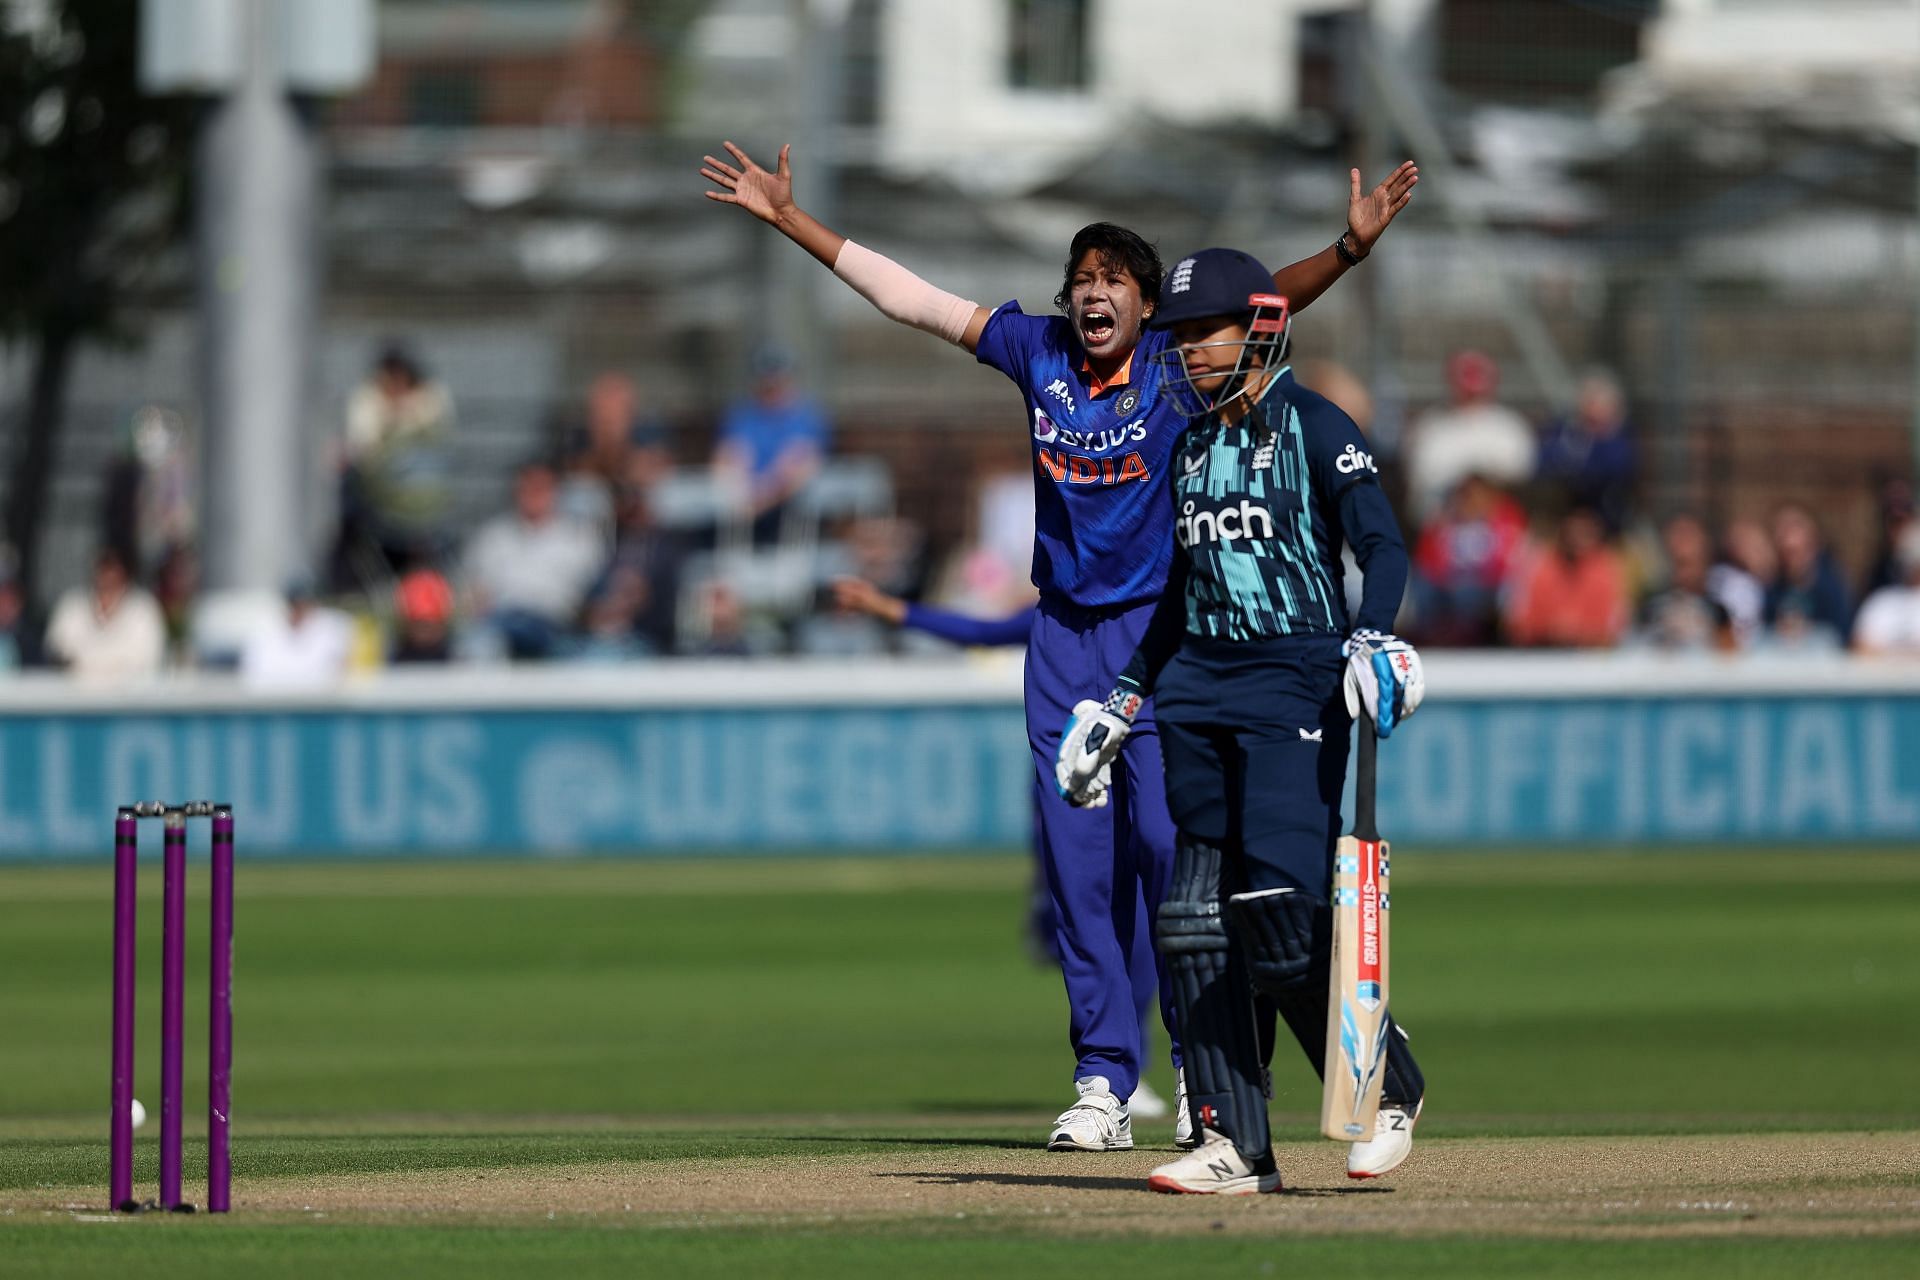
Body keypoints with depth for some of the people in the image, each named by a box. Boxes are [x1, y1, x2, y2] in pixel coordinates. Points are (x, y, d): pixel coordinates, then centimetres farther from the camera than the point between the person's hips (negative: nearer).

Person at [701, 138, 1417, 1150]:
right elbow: (906, 298, 10)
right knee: (1079, 861, 2)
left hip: (1162, 631, -4)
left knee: (1168, 839, -11)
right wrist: (789, 220, 10)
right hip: (1064, 638, 4)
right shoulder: (1037, 352, 5)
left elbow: (1273, 301, -19)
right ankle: (1103, 1083, 6)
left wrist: (1352, 247, -36)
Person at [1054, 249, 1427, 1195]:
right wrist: (1124, 702, 25)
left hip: (1298, 676, -7)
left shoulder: (1315, 428, -4)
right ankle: (1235, 1147, 3)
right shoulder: (1192, 446, 17)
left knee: (1282, 904, -18)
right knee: (1198, 919, 0)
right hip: (1200, 685, 7)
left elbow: (1384, 545, -14)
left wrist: (1372, 635, -31)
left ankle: (1388, 1089, 3)